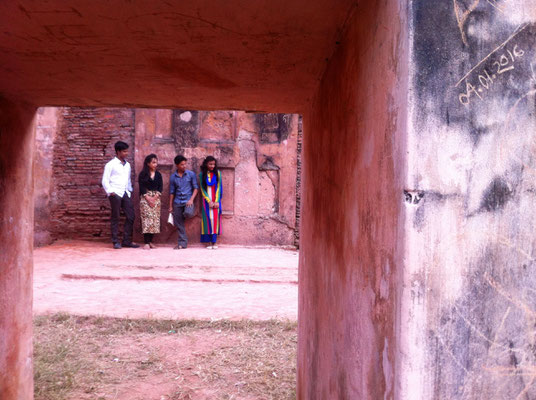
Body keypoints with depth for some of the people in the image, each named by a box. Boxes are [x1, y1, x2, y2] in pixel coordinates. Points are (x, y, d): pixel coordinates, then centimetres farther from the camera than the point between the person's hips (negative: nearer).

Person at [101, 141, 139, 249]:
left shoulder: (127, 165, 17)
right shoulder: (111, 164, -1)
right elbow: (105, 180, -4)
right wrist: (110, 191, -13)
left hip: (126, 193, 6)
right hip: (115, 194, -6)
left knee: (130, 216, 1)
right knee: (115, 218, -1)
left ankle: (127, 241, 9)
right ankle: (116, 242, 5)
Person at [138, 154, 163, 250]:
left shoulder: (158, 174, 10)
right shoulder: (143, 174, 1)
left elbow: (160, 187, 5)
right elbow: (141, 187, -4)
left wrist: (155, 197, -8)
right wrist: (148, 198, -13)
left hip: (156, 198, 4)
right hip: (145, 198, -4)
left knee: (155, 219, 0)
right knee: (147, 218, -12)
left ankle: (150, 241, 6)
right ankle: (146, 243, -15)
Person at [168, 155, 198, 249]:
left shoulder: (191, 174, 1)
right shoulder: (173, 177, 7)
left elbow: (195, 188, 2)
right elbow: (172, 192, 12)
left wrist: (191, 199, -12)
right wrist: (170, 206, 11)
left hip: (188, 201, -3)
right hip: (177, 202, 3)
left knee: (188, 213, -33)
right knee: (179, 224, 2)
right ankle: (182, 243, 12)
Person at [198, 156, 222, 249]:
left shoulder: (217, 173, 5)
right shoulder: (202, 174, 2)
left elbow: (218, 187, 2)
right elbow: (202, 189, 0)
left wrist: (216, 201, -7)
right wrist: (209, 201, -7)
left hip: (216, 200, 1)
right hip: (207, 200, -1)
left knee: (215, 219, -5)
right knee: (208, 219, -5)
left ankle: (214, 241, -3)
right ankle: (209, 242, -4)